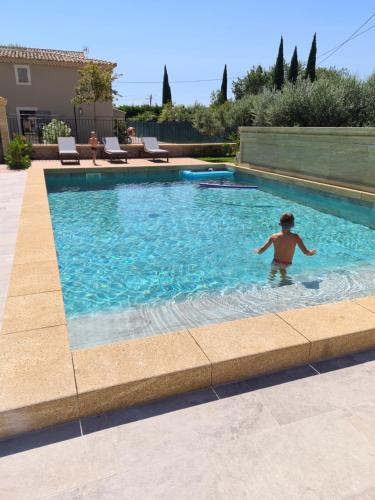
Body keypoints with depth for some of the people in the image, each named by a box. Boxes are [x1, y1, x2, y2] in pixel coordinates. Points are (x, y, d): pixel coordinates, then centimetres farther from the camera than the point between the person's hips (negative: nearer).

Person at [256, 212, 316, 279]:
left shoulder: (274, 237, -11)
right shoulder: (295, 237, -13)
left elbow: (262, 250, -6)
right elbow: (306, 252, -12)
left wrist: (257, 251, 17)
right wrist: (312, 252, 10)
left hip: (276, 263, 1)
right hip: (287, 265, 0)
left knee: (272, 274, 23)